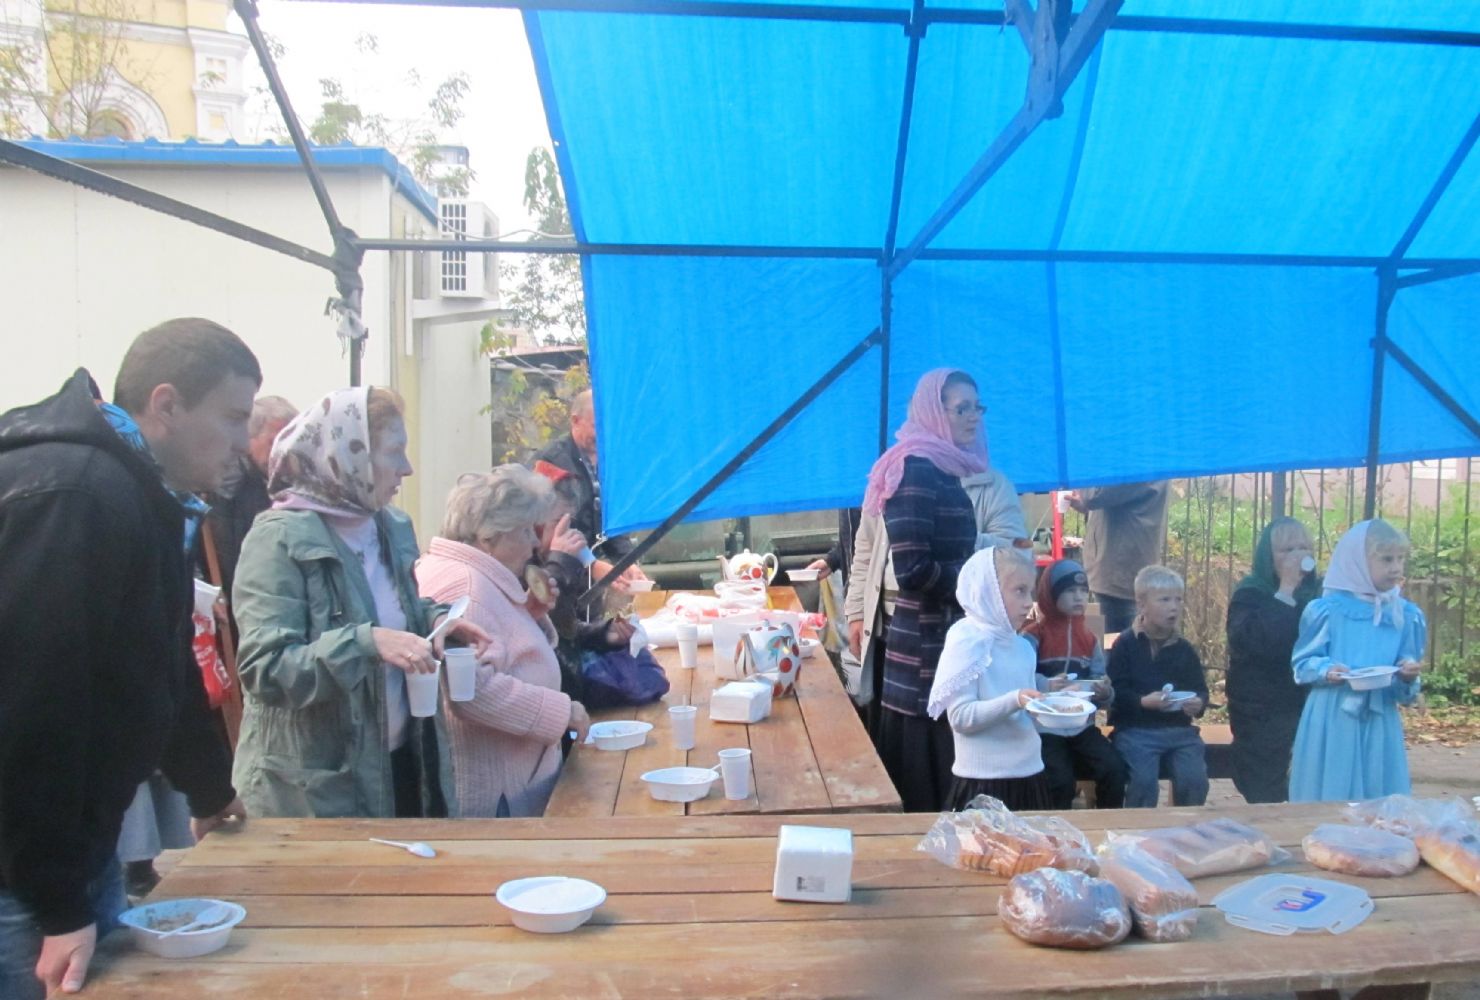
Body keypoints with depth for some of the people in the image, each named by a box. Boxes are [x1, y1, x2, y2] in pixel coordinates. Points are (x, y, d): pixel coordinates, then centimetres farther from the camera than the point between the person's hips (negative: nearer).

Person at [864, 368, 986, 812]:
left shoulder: (946, 468, 13)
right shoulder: (918, 469, -14)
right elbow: (913, 570, -20)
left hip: (946, 638, 9)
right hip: (928, 645, -9)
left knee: (935, 767, 15)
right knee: (929, 774, 0)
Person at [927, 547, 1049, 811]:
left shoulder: (1023, 646, 9)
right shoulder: (967, 643, -13)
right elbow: (960, 717, -19)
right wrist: (1014, 701, -27)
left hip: (1028, 774, 7)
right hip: (984, 780, -7)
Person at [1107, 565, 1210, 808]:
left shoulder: (1184, 649, 10)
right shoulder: (1126, 644, -3)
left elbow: (1201, 689, 14)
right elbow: (1115, 692, -7)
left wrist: (1198, 703, -9)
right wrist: (1143, 702, -24)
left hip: (1179, 729, 4)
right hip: (1136, 729, -4)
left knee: (1195, 779, -15)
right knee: (1144, 781, -23)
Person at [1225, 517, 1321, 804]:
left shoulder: (1319, 591, 7)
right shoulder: (1251, 595, -6)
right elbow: (1260, 643, -25)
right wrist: (1286, 590, -21)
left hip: (1309, 710, 4)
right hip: (1262, 716, -4)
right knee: (1266, 800, -1)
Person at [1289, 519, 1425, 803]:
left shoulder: (1407, 615, 5)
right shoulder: (1327, 609, -6)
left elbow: (1404, 687, 8)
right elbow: (1302, 663, 0)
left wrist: (1408, 677, -13)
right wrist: (1325, 671, -20)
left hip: (1380, 724, 3)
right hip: (1332, 722, -3)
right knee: (1328, 800, 3)